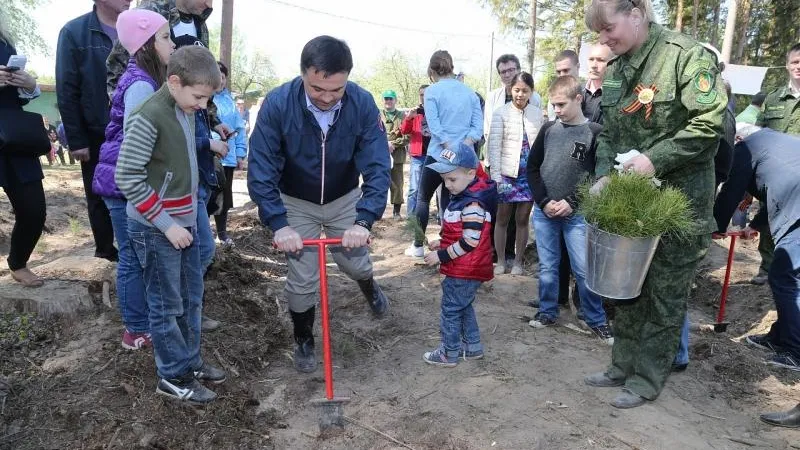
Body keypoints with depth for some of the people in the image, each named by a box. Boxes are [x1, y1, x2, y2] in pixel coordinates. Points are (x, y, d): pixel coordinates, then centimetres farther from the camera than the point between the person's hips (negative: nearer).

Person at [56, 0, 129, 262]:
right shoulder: (74, 32, -5)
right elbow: (66, 91, -7)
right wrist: (76, 140, -10)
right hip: (96, 135, -2)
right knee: (100, 196, 12)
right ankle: (106, 250, 26)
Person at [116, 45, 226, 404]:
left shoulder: (186, 111, 6)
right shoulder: (147, 117, -19)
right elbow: (127, 179, -21)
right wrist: (166, 224, -19)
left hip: (186, 223, 8)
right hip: (157, 229, -8)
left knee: (191, 298, 17)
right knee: (167, 305, 5)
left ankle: (190, 361, 33)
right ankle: (173, 377, 20)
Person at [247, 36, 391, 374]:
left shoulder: (362, 103, -23)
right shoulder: (277, 104, -27)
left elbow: (378, 167, -24)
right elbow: (260, 170, -25)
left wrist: (364, 220, -36)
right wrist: (278, 224, -34)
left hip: (344, 199, 1)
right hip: (296, 203, -1)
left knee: (355, 262, 11)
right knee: (302, 279, 1)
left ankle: (370, 287, 48)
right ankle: (303, 341, 26)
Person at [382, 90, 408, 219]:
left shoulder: (402, 116, 9)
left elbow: (407, 136, 0)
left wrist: (393, 144, -10)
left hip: (397, 156, 0)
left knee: (397, 184, 4)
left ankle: (396, 211, 14)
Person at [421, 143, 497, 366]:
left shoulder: (473, 204, -24)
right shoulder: (463, 196, 9)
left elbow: (469, 242, -26)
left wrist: (441, 256, -19)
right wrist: (442, 243, 9)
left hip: (465, 270, -10)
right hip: (465, 269, 10)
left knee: (451, 309, 3)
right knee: (464, 307, 21)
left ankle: (448, 354, 16)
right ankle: (473, 347, 33)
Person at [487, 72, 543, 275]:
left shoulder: (538, 114, 4)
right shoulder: (501, 113, -4)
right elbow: (494, 146, -7)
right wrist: (497, 177, -14)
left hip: (530, 174, 2)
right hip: (507, 174, -2)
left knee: (523, 219, 9)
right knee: (502, 218, 7)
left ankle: (518, 261, 22)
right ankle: (501, 261, 21)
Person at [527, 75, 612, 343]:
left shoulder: (595, 132, -2)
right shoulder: (548, 129, 7)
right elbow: (532, 168, 7)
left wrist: (571, 202, -12)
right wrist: (544, 201, -5)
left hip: (577, 214, -3)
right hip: (543, 211, 3)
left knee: (585, 269, 0)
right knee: (547, 267, 10)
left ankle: (596, 320, 15)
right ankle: (547, 312, 25)